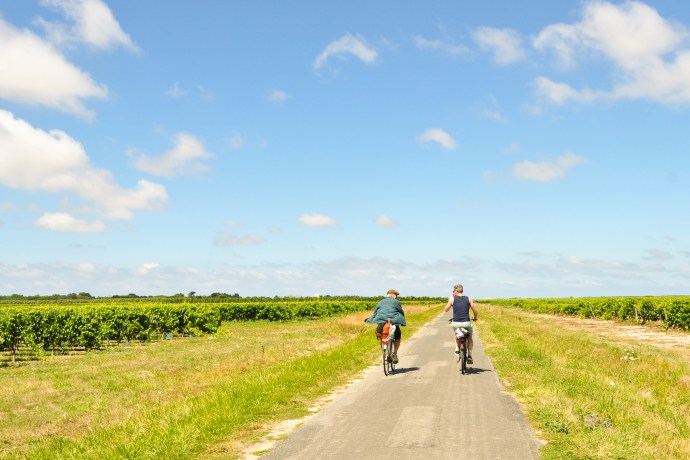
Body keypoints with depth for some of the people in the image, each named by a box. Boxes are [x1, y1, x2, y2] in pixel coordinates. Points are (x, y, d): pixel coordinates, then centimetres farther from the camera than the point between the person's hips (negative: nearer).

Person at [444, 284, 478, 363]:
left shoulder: (452, 298, 0)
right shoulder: (468, 299, 5)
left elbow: (446, 309, 8)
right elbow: (475, 310, 3)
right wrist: (475, 318, 24)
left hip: (456, 323, 0)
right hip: (466, 323, 0)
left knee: (455, 332, 36)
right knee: (470, 339, 25)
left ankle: (457, 348, 23)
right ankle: (469, 356, 11)